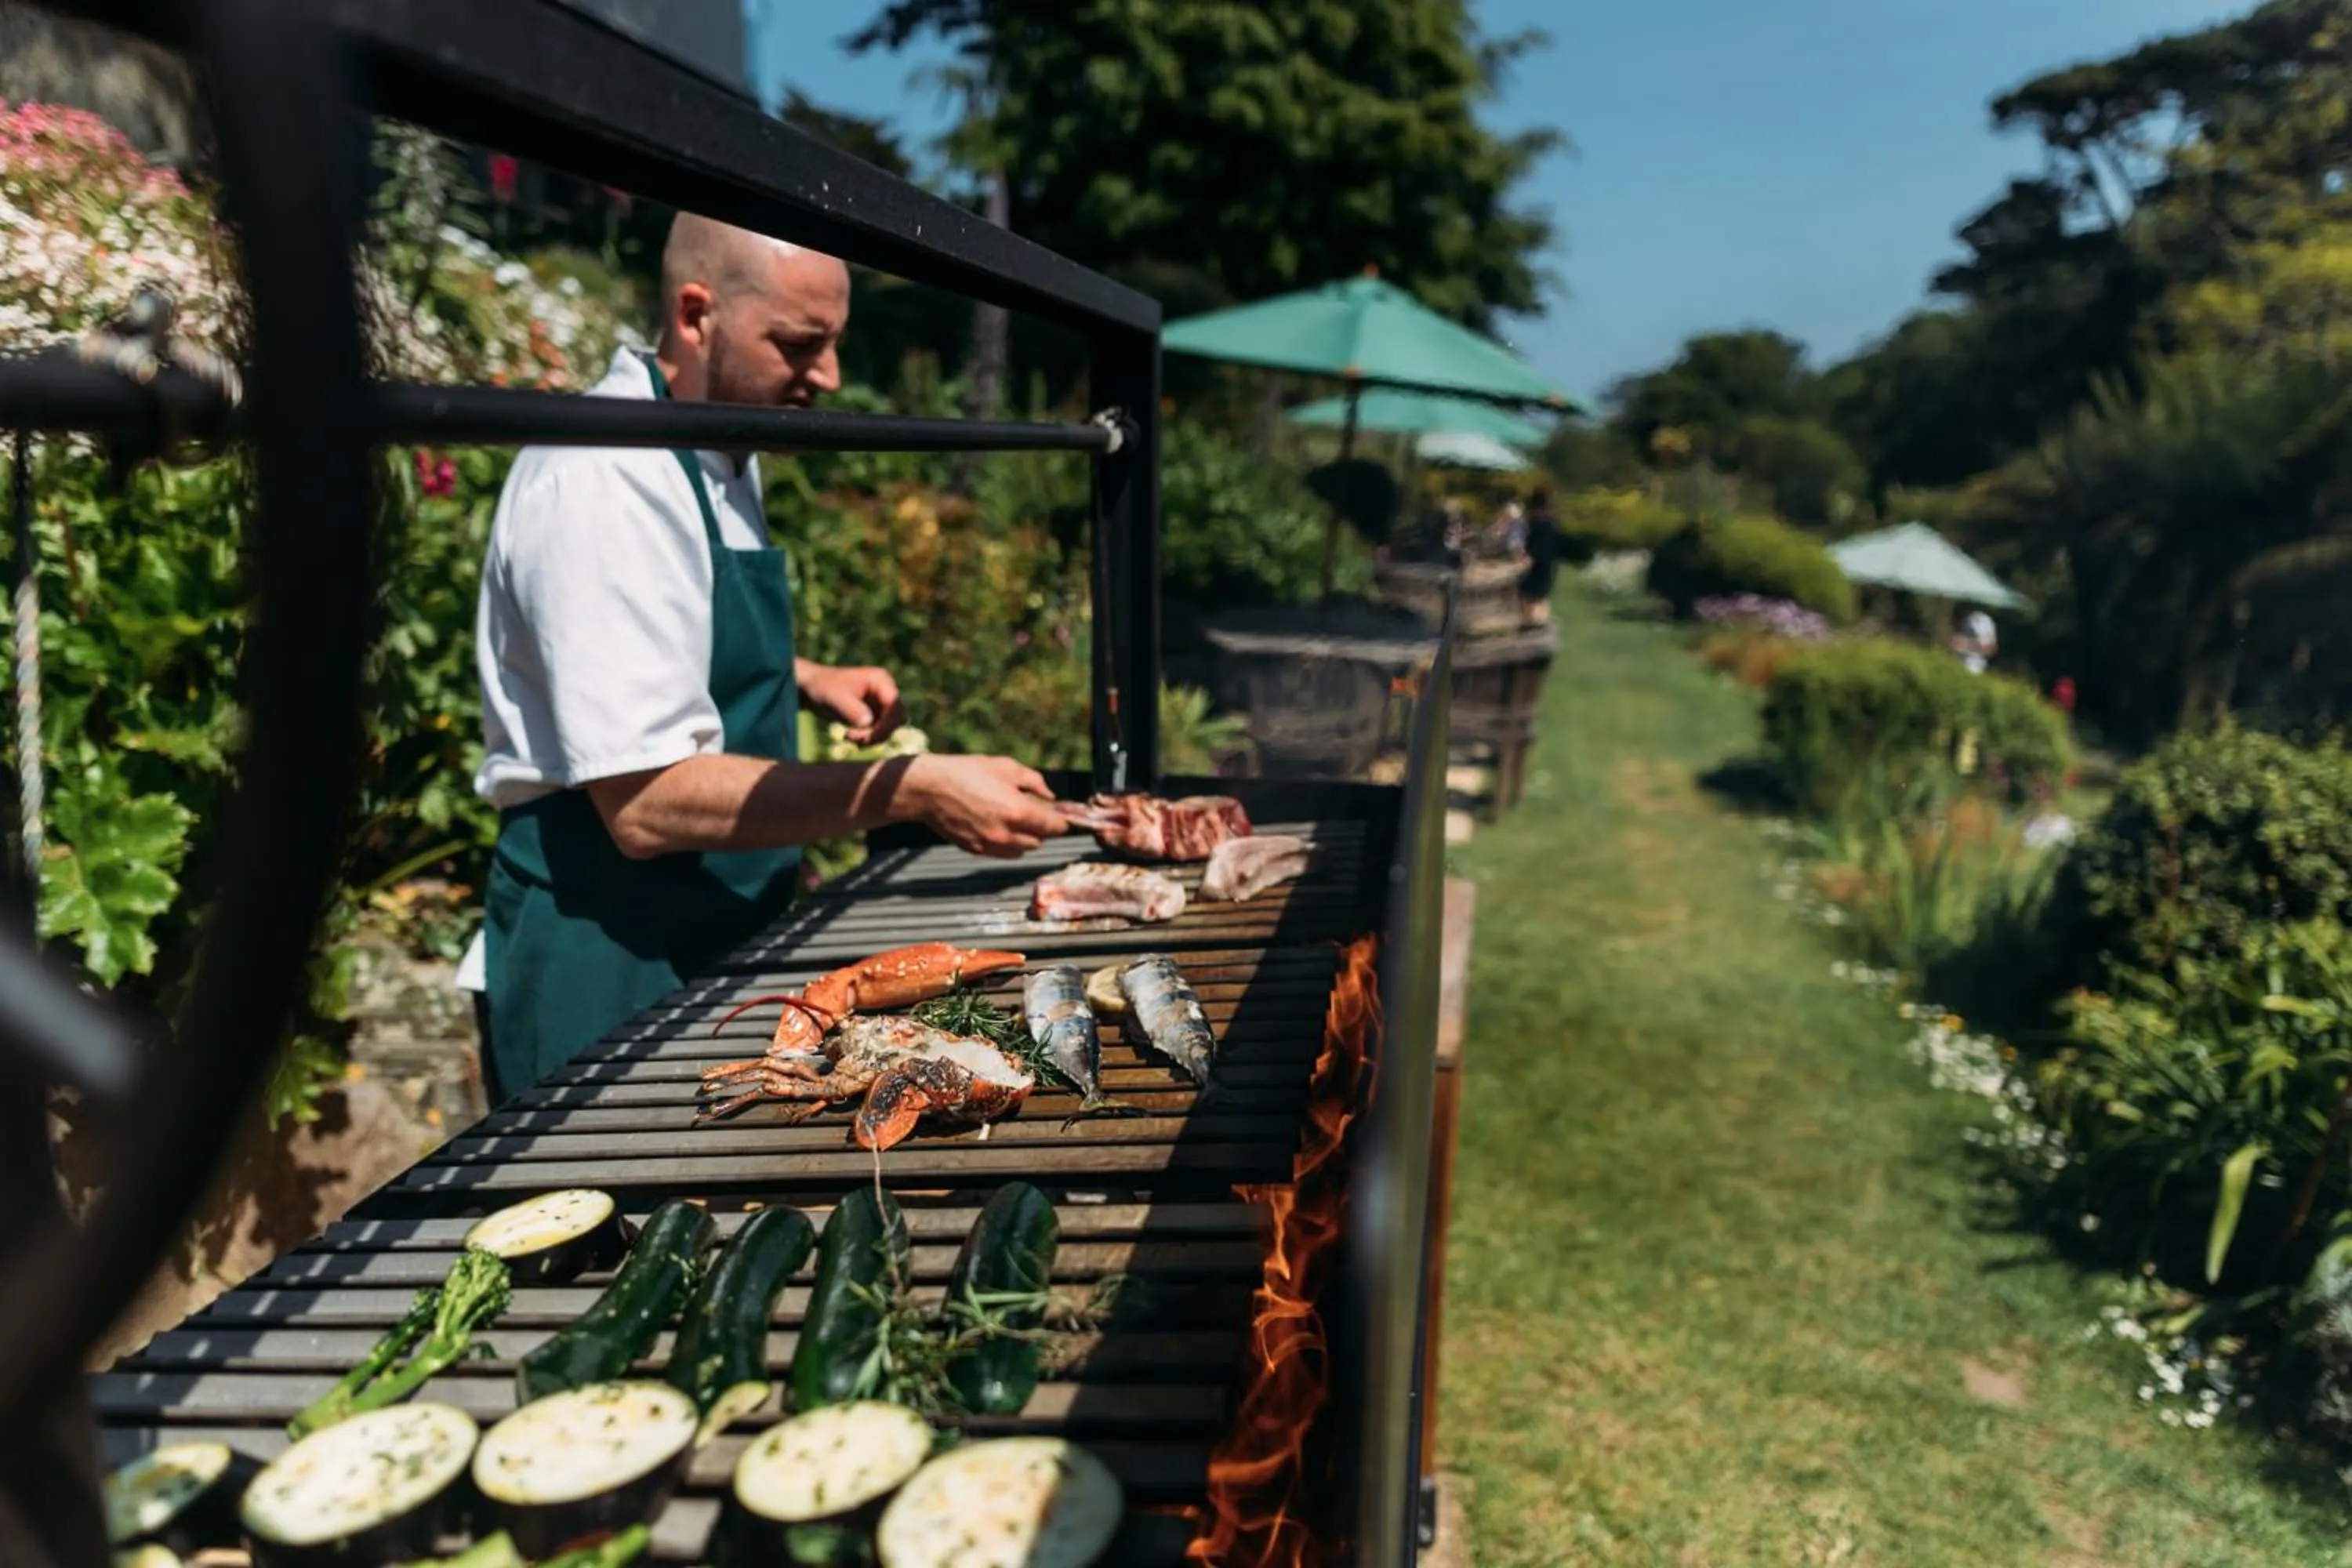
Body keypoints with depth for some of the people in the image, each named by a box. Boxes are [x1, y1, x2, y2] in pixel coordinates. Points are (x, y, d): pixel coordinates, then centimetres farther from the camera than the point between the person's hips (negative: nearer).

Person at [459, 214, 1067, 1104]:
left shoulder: (722, 455, 8)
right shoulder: (606, 481, -22)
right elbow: (646, 803, -28)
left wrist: (804, 681, 7)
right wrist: (914, 790, -29)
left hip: (716, 944, 9)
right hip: (608, 968, -9)